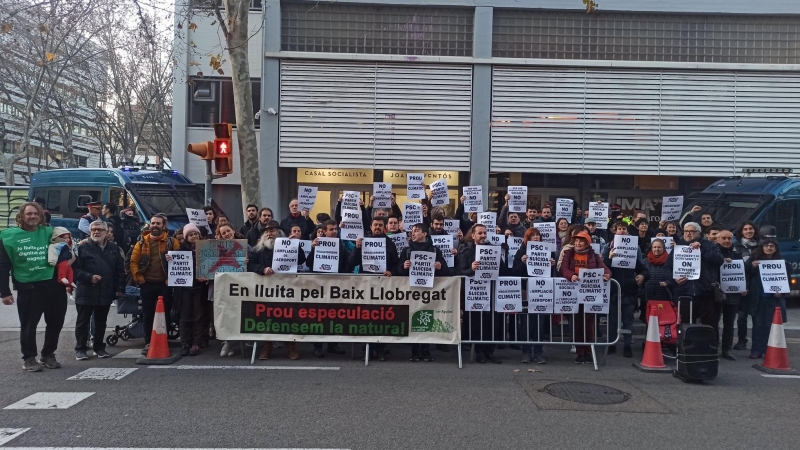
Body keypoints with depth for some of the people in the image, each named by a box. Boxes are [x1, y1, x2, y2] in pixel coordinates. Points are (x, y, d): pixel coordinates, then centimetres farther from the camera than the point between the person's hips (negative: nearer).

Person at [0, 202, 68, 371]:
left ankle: (48, 355, 26)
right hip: (28, 288, -2)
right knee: (28, 325, 6)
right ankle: (29, 358, 20)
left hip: (52, 286, 3)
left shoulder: (49, 232, 6)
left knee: (55, 322, 10)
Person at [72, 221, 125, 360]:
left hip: (106, 292, 4)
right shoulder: (83, 247, -3)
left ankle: (99, 347, 24)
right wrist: (89, 277, -19)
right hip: (86, 292, -4)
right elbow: (75, 268, -8)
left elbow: (120, 270, 9)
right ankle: (80, 349, 13)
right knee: (83, 321, 4)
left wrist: (120, 288, 3)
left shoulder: (114, 248, 9)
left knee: (101, 322, 13)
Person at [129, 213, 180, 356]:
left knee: (165, 314, 5)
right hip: (147, 284, 2)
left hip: (165, 284, -1)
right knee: (147, 315, 6)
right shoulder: (142, 243, 6)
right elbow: (134, 262, 3)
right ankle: (148, 343, 15)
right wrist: (138, 278, -6)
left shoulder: (172, 242, 1)